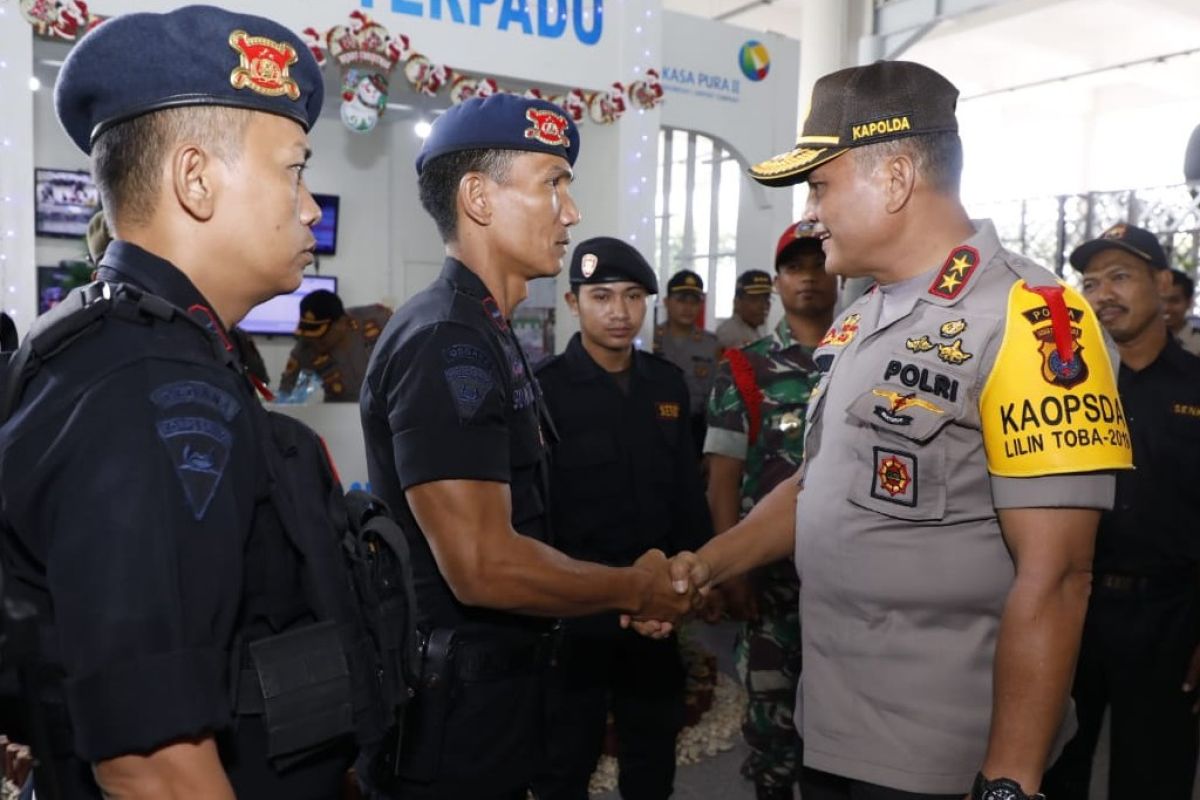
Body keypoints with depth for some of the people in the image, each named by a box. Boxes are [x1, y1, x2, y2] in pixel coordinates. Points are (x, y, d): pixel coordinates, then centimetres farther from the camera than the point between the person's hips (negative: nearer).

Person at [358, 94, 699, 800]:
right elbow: (484, 567, -28)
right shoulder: (445, 343, -21)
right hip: (453, 714, -9)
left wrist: (629, 588, 9)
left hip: (494, 692, 9)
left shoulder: (489, 338, 11)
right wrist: (634, 589, -14)